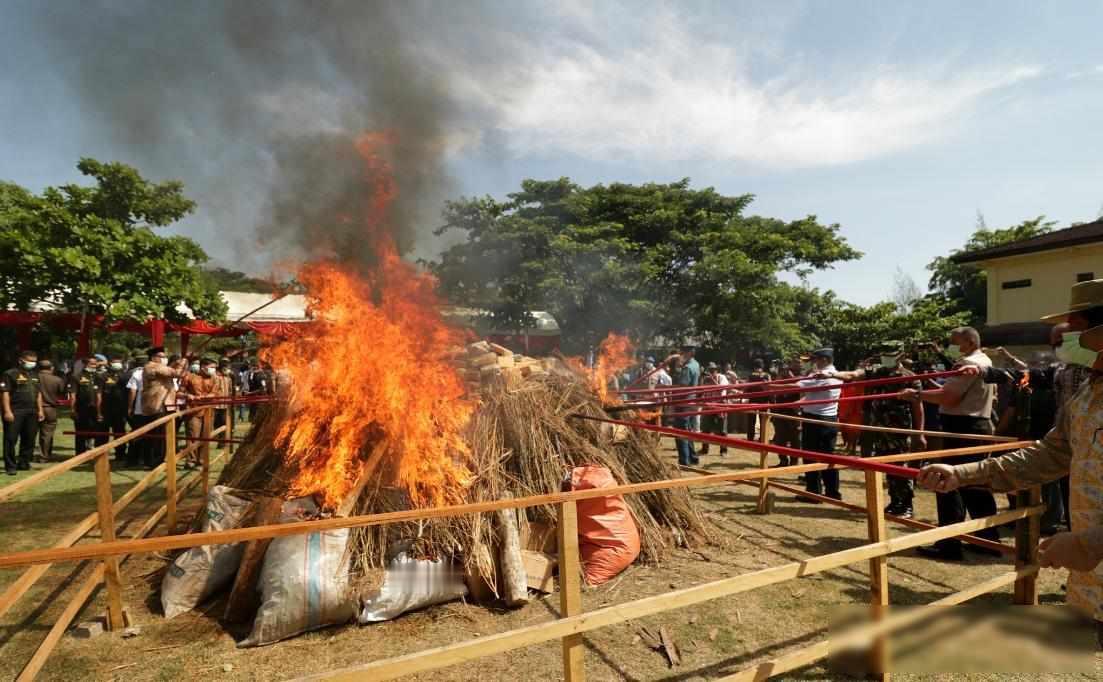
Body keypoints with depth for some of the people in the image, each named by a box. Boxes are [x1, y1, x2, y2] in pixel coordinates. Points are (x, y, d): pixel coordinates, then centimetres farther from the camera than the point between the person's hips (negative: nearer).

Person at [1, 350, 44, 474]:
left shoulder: (34, 375, 17)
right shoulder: (10, 374, -5)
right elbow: (5, 393, -10)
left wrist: (40, 410, 15)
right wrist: (7, 411, -17)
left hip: (31, 412, 7)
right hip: (15, 412, -7)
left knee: (29, 439, 9)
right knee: (11, 439, -3)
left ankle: (24, 463, 19)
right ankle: (10, 466, 2)